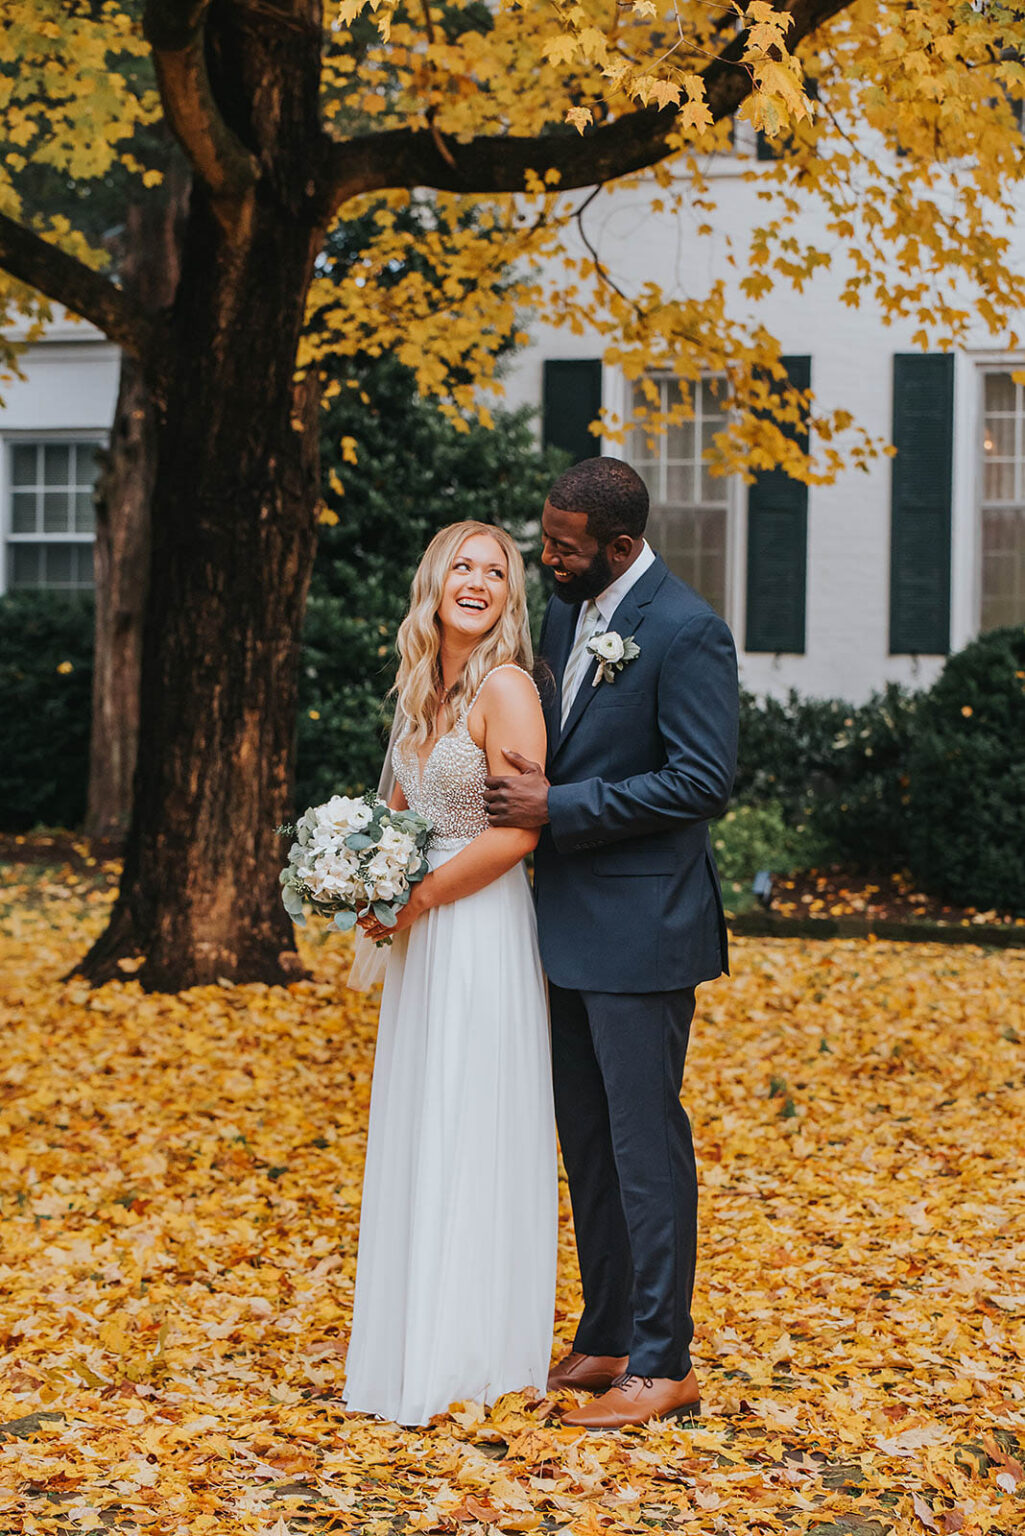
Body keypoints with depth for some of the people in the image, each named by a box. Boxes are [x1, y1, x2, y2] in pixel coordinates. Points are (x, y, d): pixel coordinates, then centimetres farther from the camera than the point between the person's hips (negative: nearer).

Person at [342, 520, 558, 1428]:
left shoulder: (506, 687, -14)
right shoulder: (424, 689, 11)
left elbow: (518, 830, -19)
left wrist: (418, 900, -13)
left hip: (482, 933, -8)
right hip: (420, 941, 8)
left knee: (467, 1140, -2)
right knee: (411, 1140, 12)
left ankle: (465, 1356, 8)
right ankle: (412, 1345, 22)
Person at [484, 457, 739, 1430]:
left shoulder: (686, 633, -16)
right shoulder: (565, 614, 10)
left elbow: (702, 780, -20)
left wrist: (558, 807, -19)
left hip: (641, 926, -9)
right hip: (572, 922, 9)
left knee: (645, 1140, -4)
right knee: (586, 1138, 14)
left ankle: (662, 1363, 4)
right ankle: (606, 1339, 25)